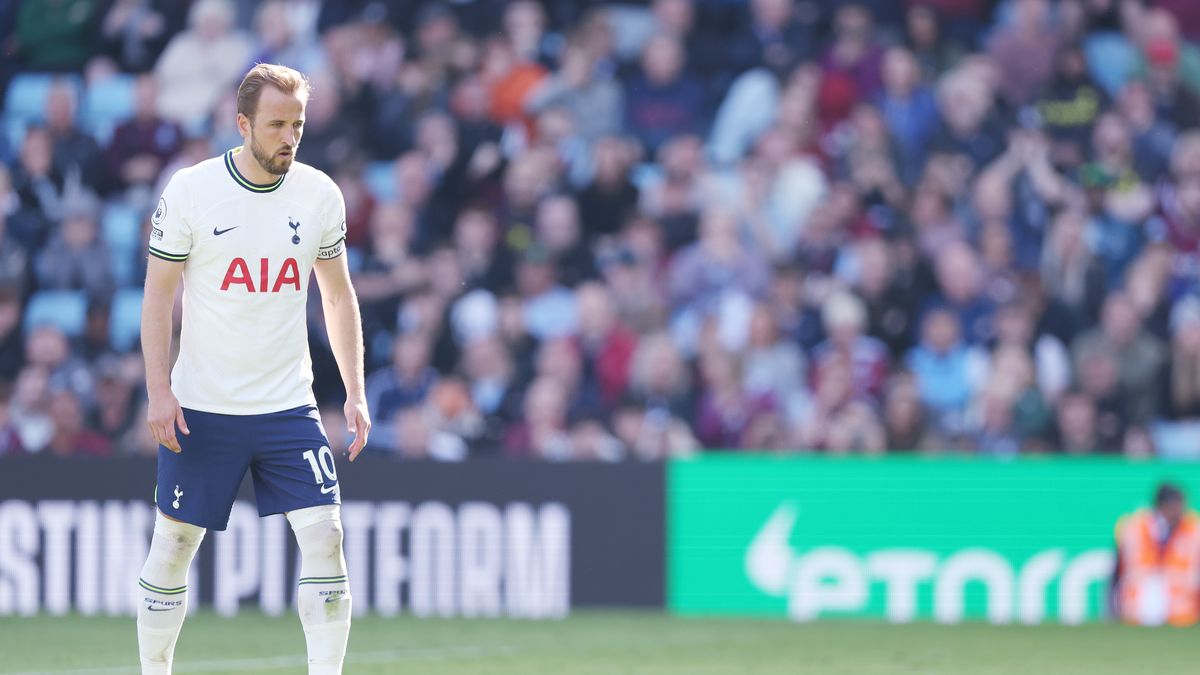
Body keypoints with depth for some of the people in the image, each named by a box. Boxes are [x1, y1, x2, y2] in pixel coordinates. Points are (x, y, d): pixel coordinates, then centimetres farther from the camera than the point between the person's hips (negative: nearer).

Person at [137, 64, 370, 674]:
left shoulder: (320, 195, 1)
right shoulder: (191, 190, -7)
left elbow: (339, 296, 11)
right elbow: (158, 295, -3)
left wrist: (355, 391, 5)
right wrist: (158, 390, -11)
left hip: (289, 407, 2)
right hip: (200, 409, -2)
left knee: (324, 537, -9)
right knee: (173, 546, 4)